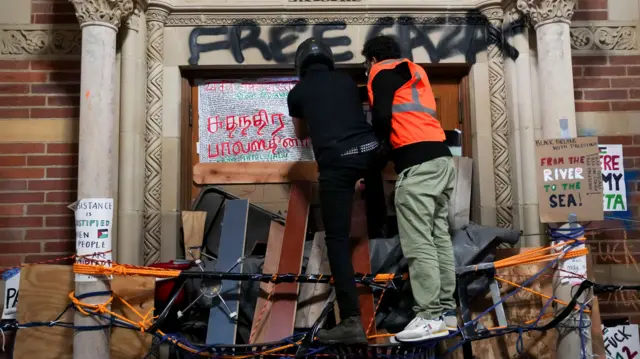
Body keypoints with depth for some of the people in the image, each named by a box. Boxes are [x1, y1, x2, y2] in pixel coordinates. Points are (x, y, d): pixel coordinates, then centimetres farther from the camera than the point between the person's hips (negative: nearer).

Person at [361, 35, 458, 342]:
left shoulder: (383, 72, 6)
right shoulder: (413, 71, 29)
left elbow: (382, 116, -9)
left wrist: (378, 144, 8)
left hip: (417, 161, -9)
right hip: (441, 157, 9)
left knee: (418, 242, -8)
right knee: (439, 237, 10)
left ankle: (431, 317, -7)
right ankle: (446, 311, 15)